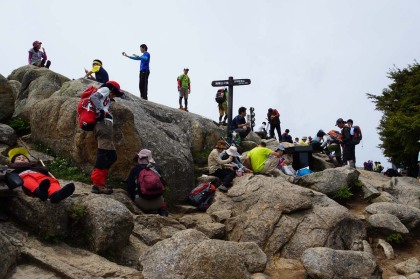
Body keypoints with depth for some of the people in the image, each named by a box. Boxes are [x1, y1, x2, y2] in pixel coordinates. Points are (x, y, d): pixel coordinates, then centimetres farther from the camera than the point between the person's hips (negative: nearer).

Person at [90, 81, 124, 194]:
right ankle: (98, 184, -23)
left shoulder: (105, 99, 37)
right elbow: (93, 97, -8)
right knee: (105, 154, -17)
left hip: (101, 125, 10)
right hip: (104, 123, -10)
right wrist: (101, 111, -13)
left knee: (112, 156, 7)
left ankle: (98, 181, 3)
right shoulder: (105, 89, 11)